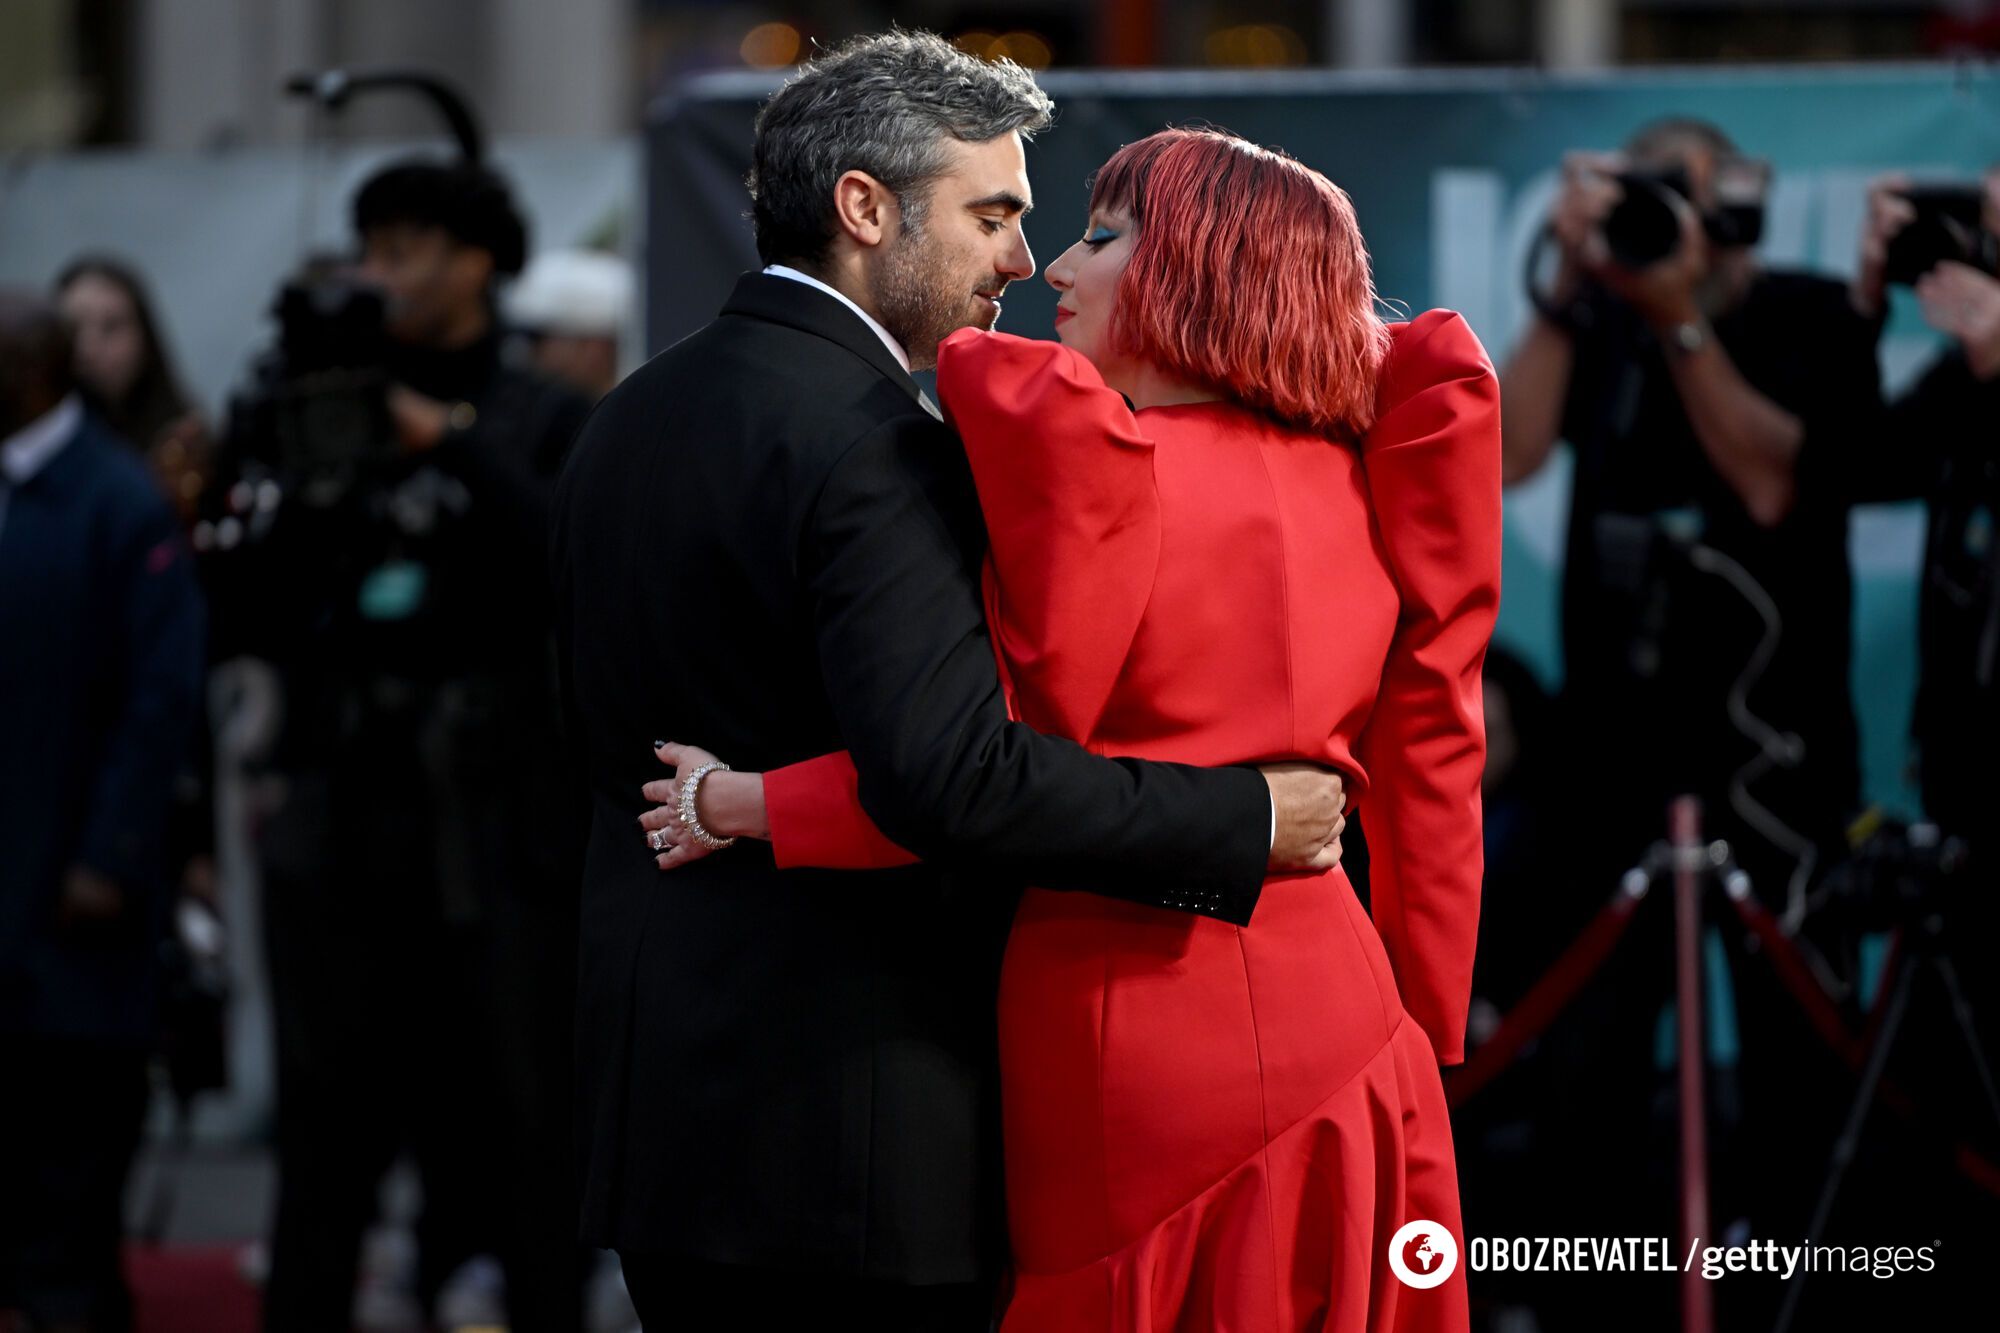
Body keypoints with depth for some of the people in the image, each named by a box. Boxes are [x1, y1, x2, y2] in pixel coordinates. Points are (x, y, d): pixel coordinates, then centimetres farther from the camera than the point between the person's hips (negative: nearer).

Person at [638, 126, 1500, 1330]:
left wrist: (744, 805, -6)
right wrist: (1425, 1040, 16)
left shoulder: (1087, 464, -13)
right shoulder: (1363, 477, 4)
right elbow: (1431, 762, 7)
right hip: (1347, 1034, 6)